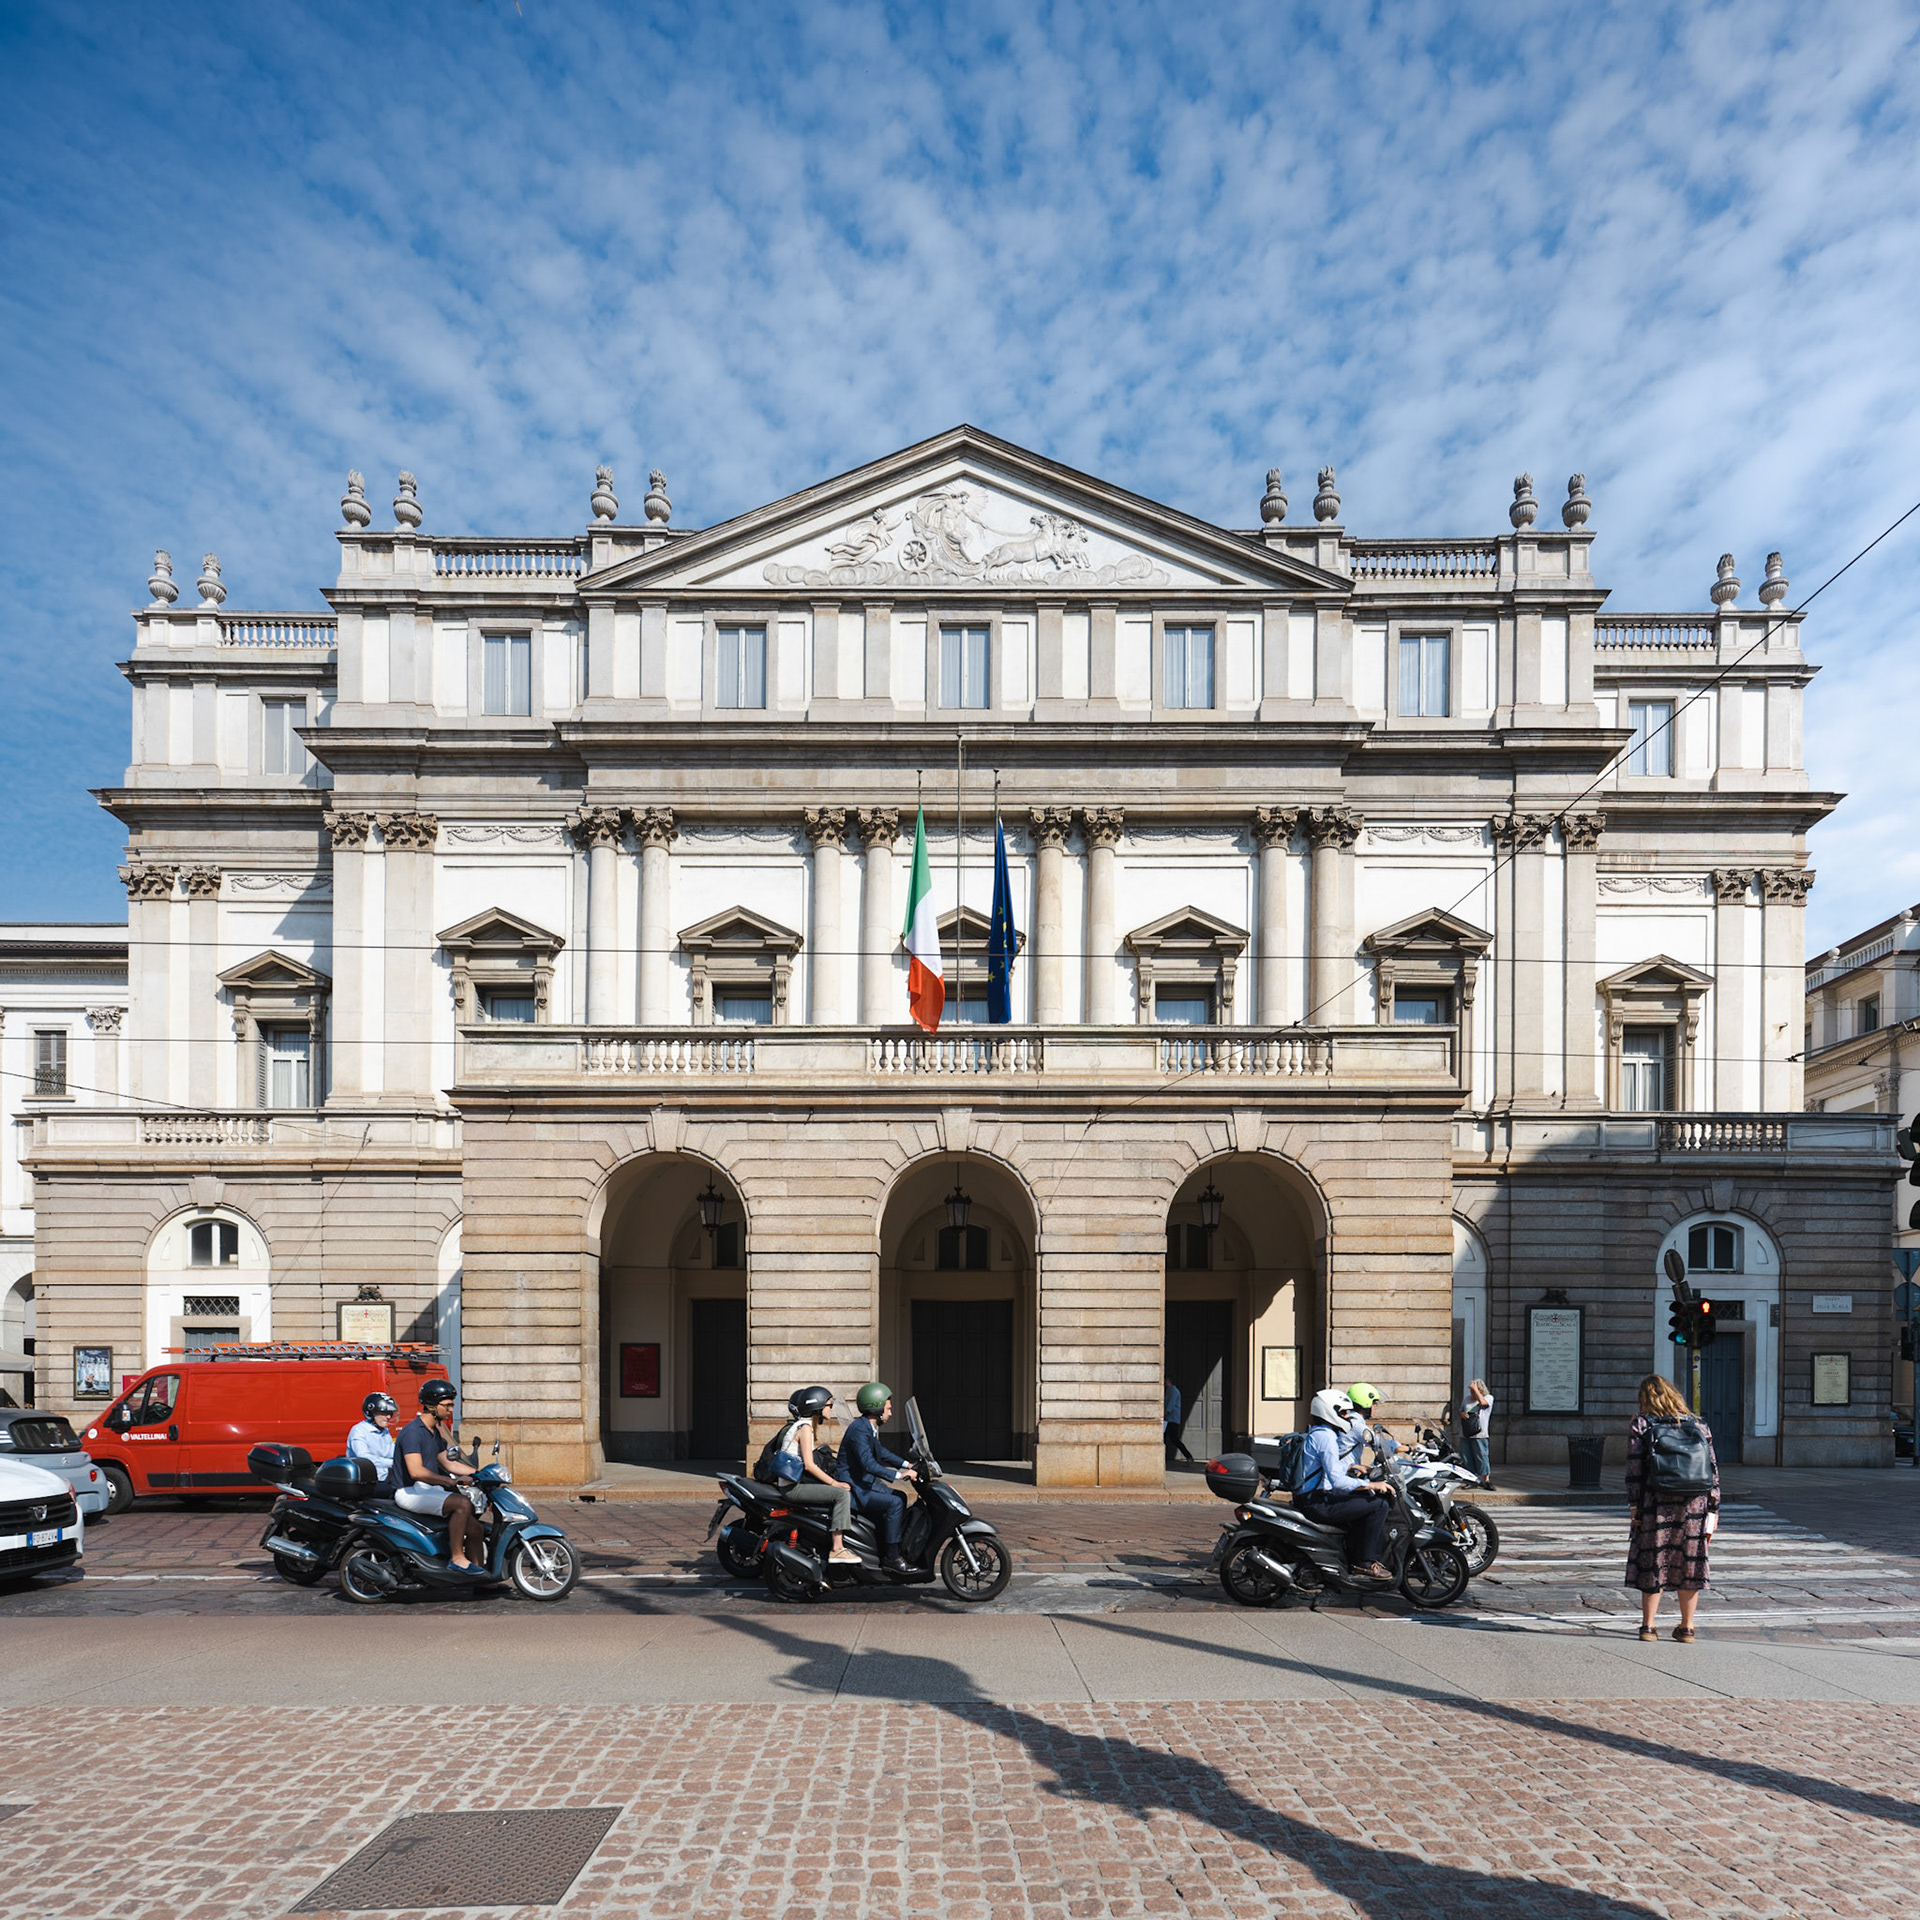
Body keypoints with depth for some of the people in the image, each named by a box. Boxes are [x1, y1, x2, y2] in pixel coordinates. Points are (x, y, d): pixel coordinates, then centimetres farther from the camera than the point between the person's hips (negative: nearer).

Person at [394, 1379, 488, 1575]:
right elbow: (416, 1471, -27)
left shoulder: (434, 1432, 15)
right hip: (410, 1492, -9)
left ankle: (479, 1574, 3)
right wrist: (452, 1481, -30)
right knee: (462, 1503, -30)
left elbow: (448, 1463, 23)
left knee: (476, 1530, -2)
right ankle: (456, 1558, -23)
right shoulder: (413, 1431, -16)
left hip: (429, 1491, 9)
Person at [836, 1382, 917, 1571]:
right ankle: (890, 1557, -18)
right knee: (894, 1503, -21)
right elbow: (869, 1464, -30)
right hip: (851, 1489, -11)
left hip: (863, 1483, 11)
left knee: (900, 1497, 15)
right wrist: (899, 1475, -32)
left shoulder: (869, 1428, 11)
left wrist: (906, 1465, 17)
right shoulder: (859, 1430, -21)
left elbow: (880, 1452, 27)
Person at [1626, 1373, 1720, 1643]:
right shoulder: (1698, 1425, 10)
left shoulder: (1641, 1426, 0)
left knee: (1652, 1562, 6)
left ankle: (1648, 1625, 11)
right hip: (1694, 1505, 3)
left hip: (1656, 1504, -2)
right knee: (1689, 1563, 12)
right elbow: (1712, 1470, 7)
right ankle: (1687, 1627, 18)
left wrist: (1635, 1508, -1)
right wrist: (1713, 1511, 10)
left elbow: (1634, 1470, -5)